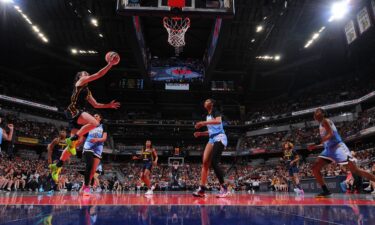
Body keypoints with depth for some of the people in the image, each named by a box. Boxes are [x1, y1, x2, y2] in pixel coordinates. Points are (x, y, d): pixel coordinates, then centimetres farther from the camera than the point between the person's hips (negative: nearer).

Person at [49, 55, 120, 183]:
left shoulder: (87, 91, 29)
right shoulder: (81, 81, 6)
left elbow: (96, 105, 31)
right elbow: (98, 75, -3)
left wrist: (109, 105, 25)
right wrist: (110, 64, -2)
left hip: (78, 113, 9)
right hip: (73, 111, -9)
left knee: (77, 141, 5)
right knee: (94, 123, -32)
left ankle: (57, 165, 10)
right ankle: (72, 139, -19)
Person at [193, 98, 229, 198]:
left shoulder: (215, 111, -3)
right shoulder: (207, 116, 22)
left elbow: (218, 121, -26)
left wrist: (204, 122, -26)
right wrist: (200, 133, 17)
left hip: (219, 138, -9)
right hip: (211, 139, 9)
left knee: (214, 162, -19)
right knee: (205, 162, -2)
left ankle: (224, 188, -10)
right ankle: (201, 189, -3)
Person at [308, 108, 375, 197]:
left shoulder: (325, 121, -6)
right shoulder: (321, 124, 21)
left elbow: (330, 134, -22)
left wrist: (316, 144, -25)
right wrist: (315, 146, 18)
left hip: (338, 147, -9)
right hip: (329, 149, 9)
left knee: (355, 170, -10)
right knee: (315, 168, -3)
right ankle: (326, 191, 0)